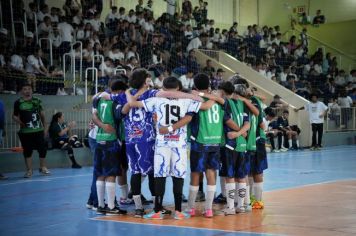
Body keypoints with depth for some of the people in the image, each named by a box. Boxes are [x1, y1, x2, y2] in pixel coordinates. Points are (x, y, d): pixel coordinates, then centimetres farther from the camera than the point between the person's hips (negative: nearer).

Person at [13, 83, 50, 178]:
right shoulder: (18, 103, -1)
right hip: (25, 131, -2)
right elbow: (15, 116, 6)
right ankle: (29, 170, 12)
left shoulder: (37, 101, 7)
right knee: (27, 151, 2)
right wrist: (19, 121, -15)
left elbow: (42, 114, 13)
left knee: (42, 149, 4)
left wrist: (44, 128, 12)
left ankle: (43, 167, 22)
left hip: (38, 130, 2)